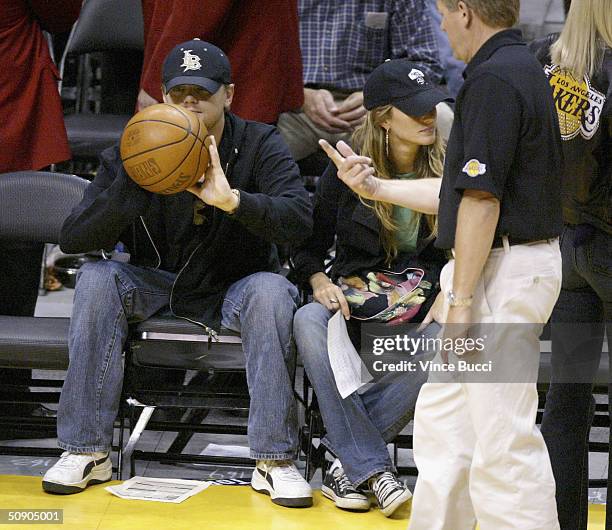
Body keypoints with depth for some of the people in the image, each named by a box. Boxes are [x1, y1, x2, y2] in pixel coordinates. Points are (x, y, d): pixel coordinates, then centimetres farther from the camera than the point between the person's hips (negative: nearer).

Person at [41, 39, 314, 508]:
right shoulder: (134, 151, -6)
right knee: (97, 278, -27)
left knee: (271, 290, -34)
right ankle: (86, 451, -21)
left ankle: (275, 461, -28)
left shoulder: (259, 146, -9)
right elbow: (73, 239, -16)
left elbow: (299, 220, -25)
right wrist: (134, 186, -32)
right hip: (154, 287, 2)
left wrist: (232, 199, -41)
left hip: (233, 290, -1)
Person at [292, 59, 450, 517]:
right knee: (309, 322, -35)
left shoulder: (446, 167, 1)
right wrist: (320, 282, -12)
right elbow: (309, 243, 8)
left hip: (420, 303, 0)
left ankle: (348, 461, -27)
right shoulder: (347, 167, 0)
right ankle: (372, 467, -34)